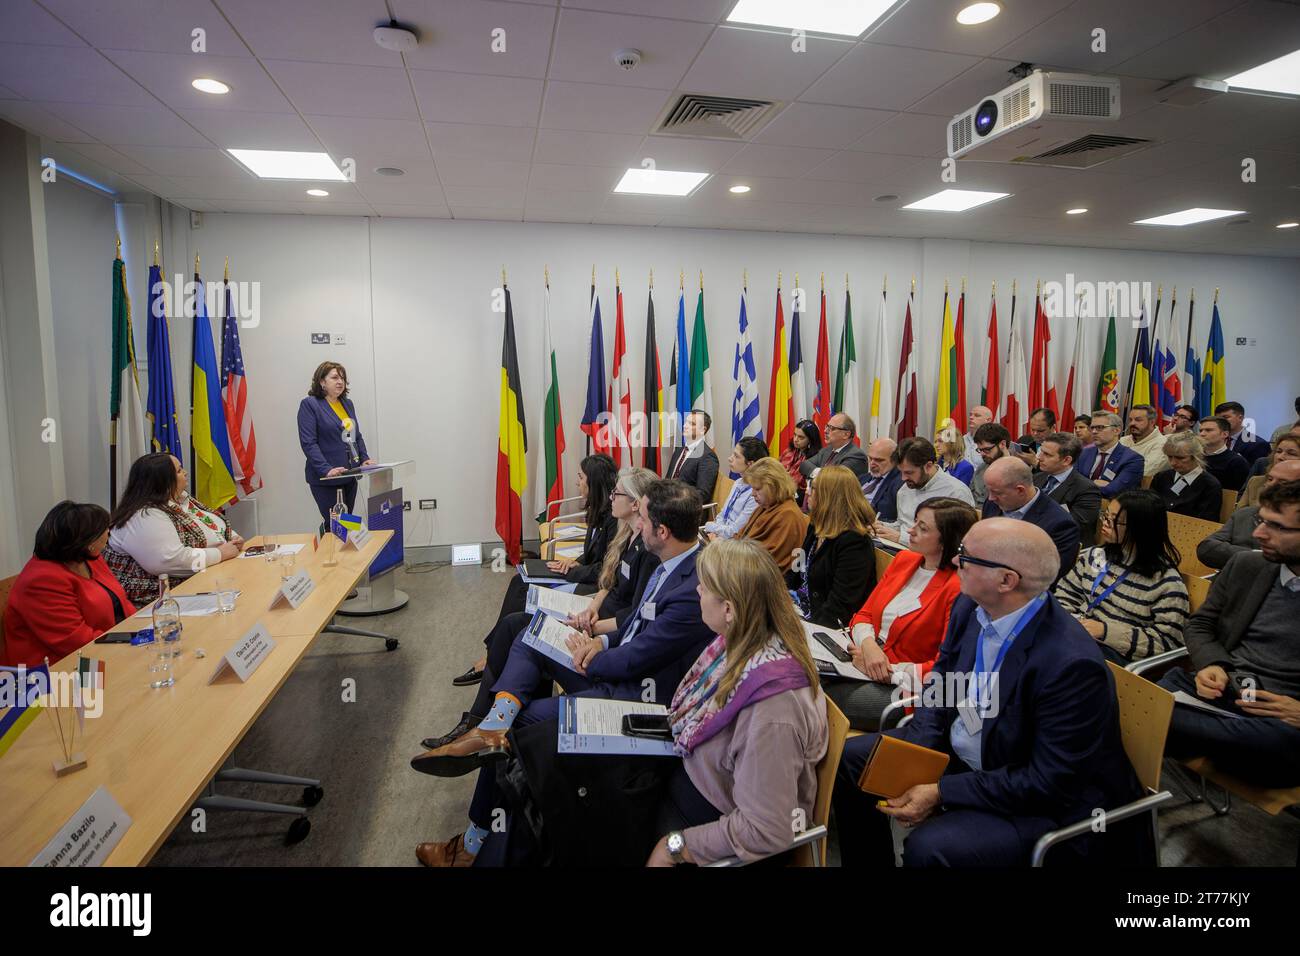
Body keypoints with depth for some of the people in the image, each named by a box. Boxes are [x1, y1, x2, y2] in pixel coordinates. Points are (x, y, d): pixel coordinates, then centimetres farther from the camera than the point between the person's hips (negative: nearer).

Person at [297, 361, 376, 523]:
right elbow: (308, 443, -14)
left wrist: (365, 458, 2)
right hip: (325, 479, -6)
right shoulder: (309, 405, -6)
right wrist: (326, 470, -25)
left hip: (349, 476, 6)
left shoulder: (348, 404, 14)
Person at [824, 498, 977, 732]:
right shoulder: (903, 559, 9)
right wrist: (868, 644, -11)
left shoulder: (957, 588, -14)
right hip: (864, 659, 6)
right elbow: (864, 614, 11)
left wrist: (888, 671, -15)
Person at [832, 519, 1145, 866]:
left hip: (1043, 804, -7)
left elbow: (1049, 781, -24)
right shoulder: (970, 608, -8)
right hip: (957, 753, 8)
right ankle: (868, 860, 26)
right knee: (850, 758, 5)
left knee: (928, 847, -30)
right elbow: (938, 686, 3)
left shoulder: (1072, 664, -30)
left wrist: (941, 792, -24)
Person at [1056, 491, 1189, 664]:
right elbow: (1064, 595, 14)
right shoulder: (1094, 556, 12)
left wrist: (1106, 631, -18)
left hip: (1120, 657, -5)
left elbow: (1167, 643, -9)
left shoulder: (1166, 582, -6)